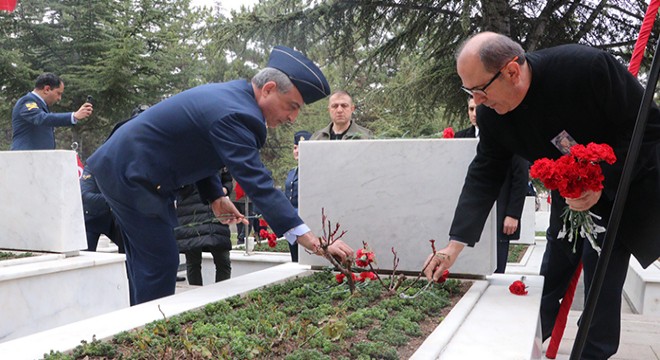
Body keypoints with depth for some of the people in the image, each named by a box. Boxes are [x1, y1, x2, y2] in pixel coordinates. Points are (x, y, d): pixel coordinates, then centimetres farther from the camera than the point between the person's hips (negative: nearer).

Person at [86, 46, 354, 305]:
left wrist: (215, 197, 6)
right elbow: (258, 184, -35)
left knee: (146, 263, 18)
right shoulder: (233, 115, -28)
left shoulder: (228, 94, 4)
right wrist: (312, 242, -38)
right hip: (131, 175, -10)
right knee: (161, 263, -6)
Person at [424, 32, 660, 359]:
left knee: (601, 274, -7)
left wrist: (602, 182, -34)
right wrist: (454, 246, -19)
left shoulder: (589, 67, -34)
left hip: (623, 187, -4)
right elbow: (483, 175, -14)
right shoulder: (491, 112, -19)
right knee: (552, 273, 8)